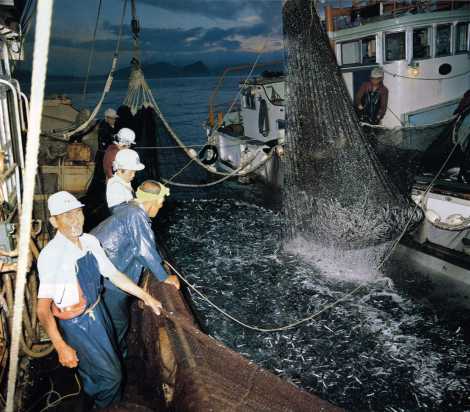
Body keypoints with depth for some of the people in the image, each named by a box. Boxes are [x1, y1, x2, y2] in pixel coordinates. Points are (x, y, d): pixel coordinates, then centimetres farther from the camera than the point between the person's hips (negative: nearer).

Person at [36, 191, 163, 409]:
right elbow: (43, 308, -30)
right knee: (110, 376, 6)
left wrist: (146, 297, 2)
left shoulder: (90, 241, -9)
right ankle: (106, 407, 36)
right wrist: (61, 346, -36)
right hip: (77, 323, -6)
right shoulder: (51, 255, -29)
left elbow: (113, 274, 2)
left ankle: (94, 396, 58)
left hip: (98, 311, 6)